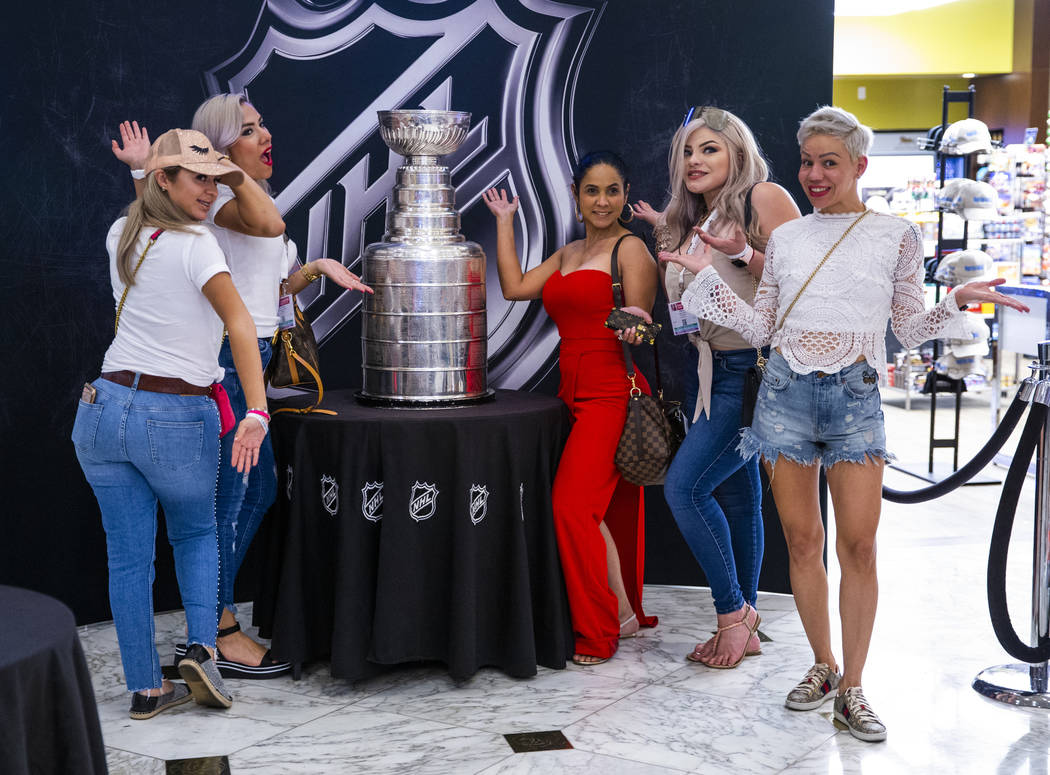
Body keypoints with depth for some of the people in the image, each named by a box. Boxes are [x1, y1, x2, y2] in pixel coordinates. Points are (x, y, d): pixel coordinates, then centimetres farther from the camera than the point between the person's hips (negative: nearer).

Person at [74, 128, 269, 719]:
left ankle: (146, 687, 14)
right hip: (180, 420, -5)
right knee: (196, 534, 20)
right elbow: (240, 325, -24)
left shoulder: (121, 235, 8)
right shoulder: (196, 247, -12)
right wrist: (257, 413, -31)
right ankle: (202, 648, 4)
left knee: (128, 555, 9)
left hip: (106, 406, 5)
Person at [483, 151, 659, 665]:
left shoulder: (630, 249, -4)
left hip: (613, 394, -8)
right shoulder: (567, 255, 20)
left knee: (574, 504, -15)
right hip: (574, 393, 8)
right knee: (607, 509, 11)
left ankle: (600, 630, -5)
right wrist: (504, 221, 15)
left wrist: (636, 324, -26)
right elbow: (515, 287, 10)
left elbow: (637, 326, -6)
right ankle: (628, 614, 21)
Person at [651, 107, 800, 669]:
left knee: (685, 486, -14)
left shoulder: (764, 198, -6)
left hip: (757, 368, -8)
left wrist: (744, 254, -25)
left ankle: (733, 610, 2)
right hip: (717, 371, 8)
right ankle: (743, 626, 19)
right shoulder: (691, 224, 18)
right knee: (737, 495, 11)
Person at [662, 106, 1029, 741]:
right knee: (802, 540, 5)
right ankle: (823, 667, 22)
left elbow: (912, 329, 10)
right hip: (787, 393, 2)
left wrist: (958, 301, -7)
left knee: (859, 545, -6)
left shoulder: (896, 235, 5)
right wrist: (708, 273, 7)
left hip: (855, 399, -2)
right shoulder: (786, 238, 11)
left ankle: (851, 689, 6)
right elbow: (760, 327, 13)